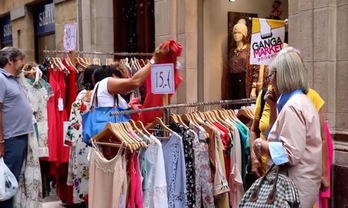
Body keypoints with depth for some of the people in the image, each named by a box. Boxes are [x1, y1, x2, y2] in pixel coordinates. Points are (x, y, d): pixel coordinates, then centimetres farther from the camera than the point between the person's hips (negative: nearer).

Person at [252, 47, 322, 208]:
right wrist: (274, 107, 9)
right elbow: (282, 134, 17)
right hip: (300, 182, 10)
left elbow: (291, 154, -26)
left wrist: (261, 144, -14)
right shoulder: (301, 100, 11)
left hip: (295, 185, -10)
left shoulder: (292, 106, -19)